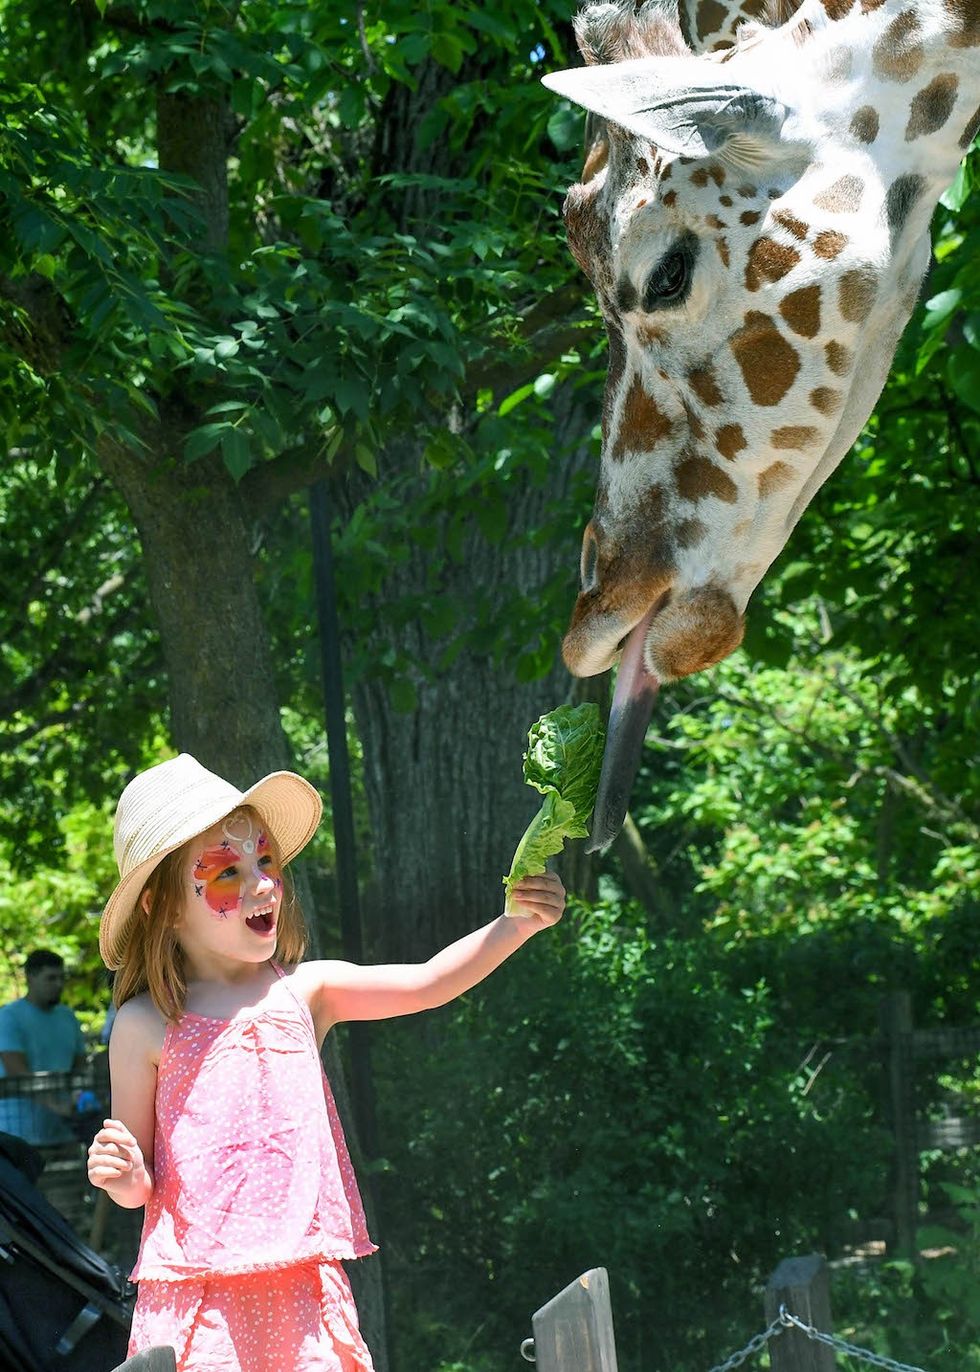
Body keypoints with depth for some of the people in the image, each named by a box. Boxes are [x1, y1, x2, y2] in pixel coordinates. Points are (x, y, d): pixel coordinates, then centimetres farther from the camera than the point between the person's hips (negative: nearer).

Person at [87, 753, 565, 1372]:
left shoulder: (303, 992, 7)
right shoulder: (146, 1027, -1)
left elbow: (428, 983, 1)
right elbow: (141, 1179, 5)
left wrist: (519, 924, -12)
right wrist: (125, 1181, -18)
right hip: (199, 1296, -3)